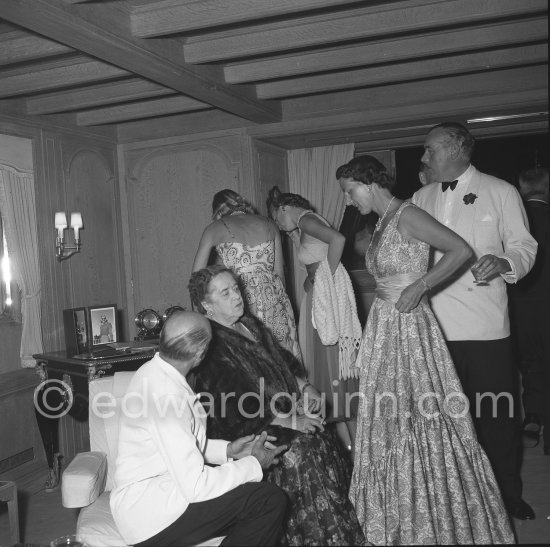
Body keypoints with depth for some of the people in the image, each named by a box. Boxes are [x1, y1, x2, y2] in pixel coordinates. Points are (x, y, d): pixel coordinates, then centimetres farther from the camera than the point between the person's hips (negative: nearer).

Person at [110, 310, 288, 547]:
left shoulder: (153, 372, 5)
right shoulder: (167, 395, -25)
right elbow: (194, 486, -25)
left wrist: (226, 450, 5)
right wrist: (253, 465, -13)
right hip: (149, 518, -10)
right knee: (270, 501, -16)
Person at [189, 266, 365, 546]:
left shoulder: (252, 324, 12)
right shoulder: (211, 347, -15)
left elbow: (285, 361, 20)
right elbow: (235, 411, -20)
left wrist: (304, 386, 1)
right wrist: (288, 420, -20)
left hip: (286, 410, 8)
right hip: (244, 435, -8)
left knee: (324, 436, -12)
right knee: (300, 450, -25)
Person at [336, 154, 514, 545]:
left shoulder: (407, 216, -13)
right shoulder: (382, 223, 13)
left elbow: (461, 250, -20)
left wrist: (419, 286, -23)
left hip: (409, 327, -9)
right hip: (384, 326, 9)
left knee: (421, 421, -1)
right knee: (388, 423, 13)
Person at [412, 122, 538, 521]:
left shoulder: (501, 192, 3)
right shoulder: (421, 198, 13)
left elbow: (525, 247, 1)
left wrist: (502, 262, -18)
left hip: (486, 326, -3)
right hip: (435, 325, 3)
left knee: (497, 413, 5)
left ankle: (508, 493, 25)